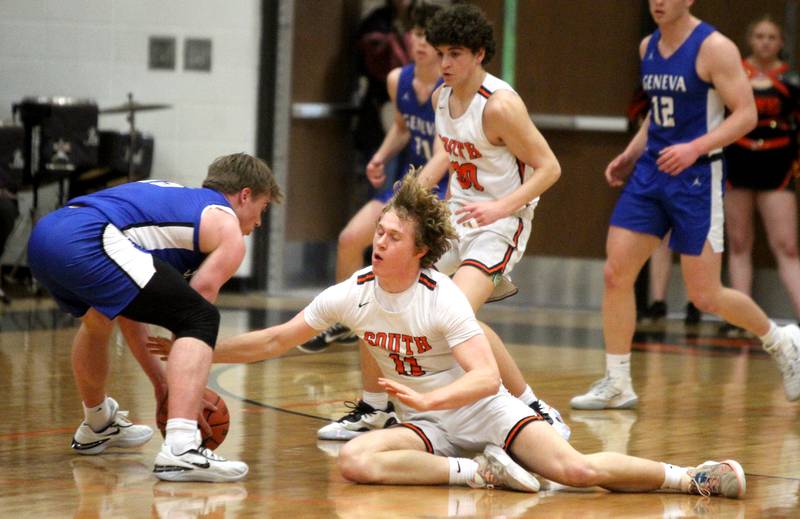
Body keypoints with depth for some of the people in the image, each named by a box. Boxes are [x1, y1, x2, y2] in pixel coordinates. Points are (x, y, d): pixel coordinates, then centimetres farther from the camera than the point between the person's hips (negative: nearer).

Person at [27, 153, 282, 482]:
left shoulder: (173, 200, 36)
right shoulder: (227, 229, 14)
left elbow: (128, 302, 36)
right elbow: (195, 309, 5)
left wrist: (159, 378, 38)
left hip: (42, 234, 9)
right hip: (89, 243, -9)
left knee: (98, 318, 38)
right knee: (200, 320, -6)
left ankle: (96, 428, 57)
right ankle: (180, 449, -22)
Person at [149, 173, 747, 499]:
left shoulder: (443, 299, -19)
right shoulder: (353, 295, -4)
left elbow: (487, 377, -27)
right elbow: (276, 340, 5)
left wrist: (428, 398, -42)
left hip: (486, 413, -5)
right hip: (428, 427, 5)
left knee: (577, 469, -27)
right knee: (354, 461, -29)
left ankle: (690, 477, -9)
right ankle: (476, 473, -19)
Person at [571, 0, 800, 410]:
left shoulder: (714, 48, -12)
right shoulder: (648, 47, 10)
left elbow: (746, 114, -15)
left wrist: (695, 148, -25)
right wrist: (630, 155, 12)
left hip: (696, 178, -7)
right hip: (650, 173, 7)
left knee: (705, 297, -2)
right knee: (615, 273, -3)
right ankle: (617, 384, 6)